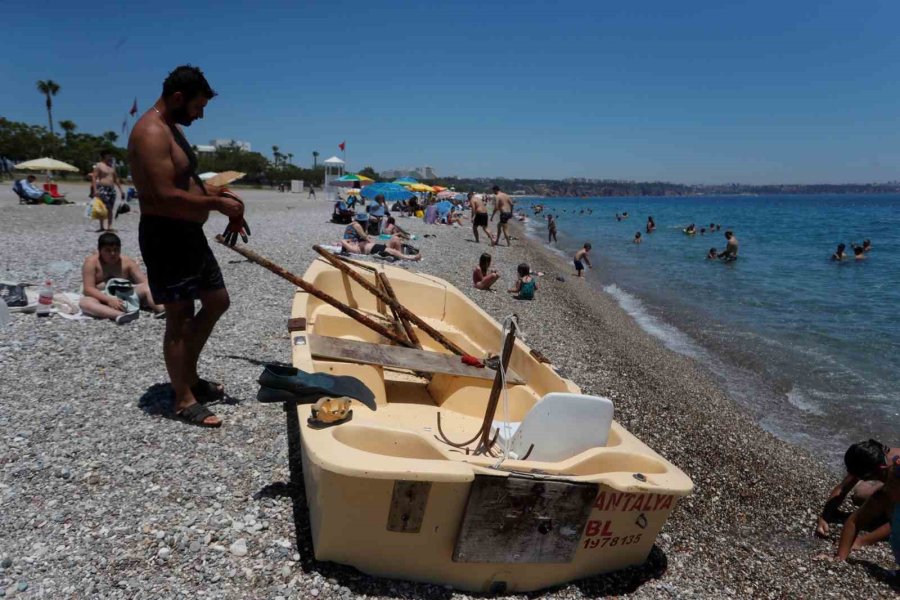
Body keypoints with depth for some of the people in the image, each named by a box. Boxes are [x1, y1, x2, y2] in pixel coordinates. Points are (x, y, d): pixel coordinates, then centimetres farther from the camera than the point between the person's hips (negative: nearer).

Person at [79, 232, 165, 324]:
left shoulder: (127, 262, -1)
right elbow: (88, 289, -17)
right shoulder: (91, 262, -8)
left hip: (125, 297, 3)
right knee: (84, 302, -34)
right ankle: (120, 315, -57)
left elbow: (145, 282, -6)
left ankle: (161, 309, -47)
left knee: (147, 289, -19)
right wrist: (109, 299, -34)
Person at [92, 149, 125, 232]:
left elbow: (116, 179, 23)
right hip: (102, 189, -7)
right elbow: (94, 178, -8)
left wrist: (121, 189, 18)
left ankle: (109, 226, 9)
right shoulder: (99, 165, -3)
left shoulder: (112, 167, 17)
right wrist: (95, 190, -18)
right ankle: (102, 226, -6)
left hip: (111, 189, 7)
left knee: (110, 209, 5)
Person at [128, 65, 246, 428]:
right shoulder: (151, 133, -18)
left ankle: (190, 377, 30)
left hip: (188, 233, 11)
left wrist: (213, 191, 7)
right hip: (165, 236, -11)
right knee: (180, 317, -2)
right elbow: (167, 197, -27)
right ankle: (184, 399, 13)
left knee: (217, 302, 18)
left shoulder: (171, 129, 15)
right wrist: (217, 203, -18)